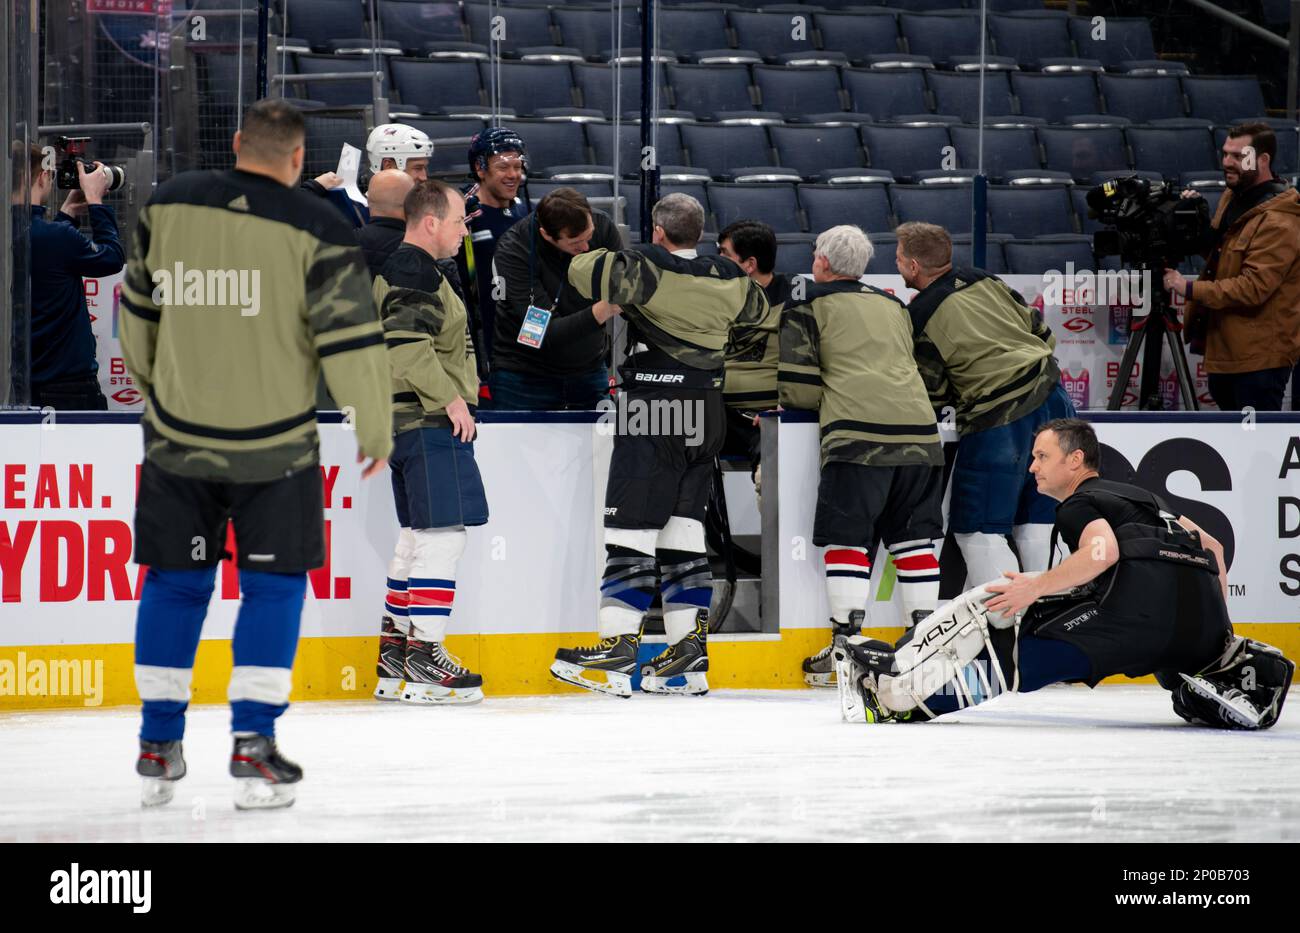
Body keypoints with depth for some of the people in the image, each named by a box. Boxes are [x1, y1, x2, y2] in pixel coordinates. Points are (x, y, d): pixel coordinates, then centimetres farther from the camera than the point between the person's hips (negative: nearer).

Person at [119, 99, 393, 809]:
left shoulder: (169, 205, 0)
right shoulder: (314, 230, -12)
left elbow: (140, 310, 12)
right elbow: (349, 340, -11)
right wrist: (375, 430, 2)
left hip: (177, 435, 3)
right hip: (273, 447, -3)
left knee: (175, 583, 13)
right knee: (273, 586, 9)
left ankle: (158, 749, 14)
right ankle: (252, 747, 1)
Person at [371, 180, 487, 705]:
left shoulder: (397, 271, 20)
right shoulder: (416, 274, -14)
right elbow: (408, 345, -26)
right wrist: (451, 398, -21)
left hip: (408, 421, 11)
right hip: (430, 425, -11)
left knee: (418, 535, 13)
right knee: (442, 533, -11)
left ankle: (393, 658, 16)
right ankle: (424, 654, -14)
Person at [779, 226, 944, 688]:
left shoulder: (808, 308, 6)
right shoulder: (894, 307, 24)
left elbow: (797, 385, 0)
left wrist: (825, 401, 21)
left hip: (857, 432, -5)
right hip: (918, 432, 5)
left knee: (847, 538, -2)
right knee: (913, 537, 11)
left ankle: (846, 642, -8)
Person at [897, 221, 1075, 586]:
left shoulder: (919, 319, -8)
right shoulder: (985, 282, 10)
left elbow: (933, 394, -1)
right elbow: (1041, 331, 16)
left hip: (999, 422, -7)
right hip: (1051, 401, 7)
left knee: (977, 530, 1)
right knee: (1036, 520, 14)